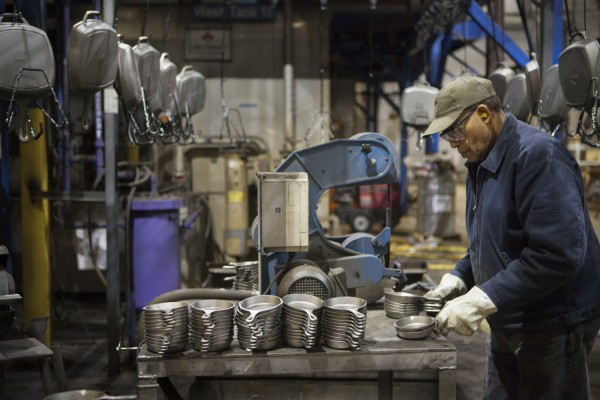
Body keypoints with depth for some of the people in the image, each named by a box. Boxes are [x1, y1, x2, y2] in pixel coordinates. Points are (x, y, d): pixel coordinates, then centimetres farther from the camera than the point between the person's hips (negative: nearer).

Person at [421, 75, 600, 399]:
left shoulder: (537, 155, -21)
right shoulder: (482, 162, 10)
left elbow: (559, 253, -29)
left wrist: (481, 300, -29)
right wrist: (458, 278, 2)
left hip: (554, 323, -9)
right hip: (509, 322, 9)